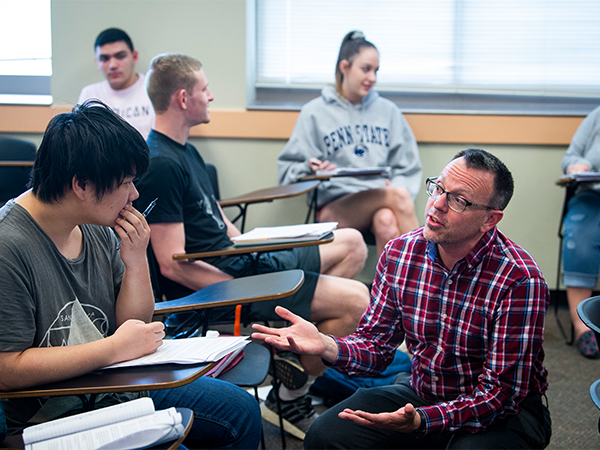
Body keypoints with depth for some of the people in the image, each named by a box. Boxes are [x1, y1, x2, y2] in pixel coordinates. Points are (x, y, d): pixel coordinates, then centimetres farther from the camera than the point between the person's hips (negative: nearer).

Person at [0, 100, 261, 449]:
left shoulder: (98, 228, 1)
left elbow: (135, 327, 9)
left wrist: (136, 262, -9)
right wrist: (113, 348, -22)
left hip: (118, 388, 8)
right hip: (55, 419, -8)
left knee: (243, 410, 10)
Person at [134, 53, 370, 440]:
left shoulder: (186, 150, 15)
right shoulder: (161, 165, -19)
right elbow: (173, 264, -23)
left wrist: (255, 247, 6)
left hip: (237, 260, 11)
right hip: (218, 282, -11)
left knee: (352, 244, 14)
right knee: (355, 300, -16)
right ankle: (289, 395, -1)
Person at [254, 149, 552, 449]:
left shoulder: (520, 280, -24)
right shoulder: (399, 252, -7)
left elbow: (500, 394, -24)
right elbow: (376, 343, 0)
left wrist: (421, 421, -39)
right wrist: (327, 347, -23)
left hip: (506, 410, -4)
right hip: (421, 393, 4)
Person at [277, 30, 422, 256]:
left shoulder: (388, 110, 19)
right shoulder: (315, 112, 9)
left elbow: (408, 167, 16)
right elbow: (287, 170, 5)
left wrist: (396, 188, -6)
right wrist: (310, 168, -17)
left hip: (382, 201, 3)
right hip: (334, 206, -3)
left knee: (386, 222, -36)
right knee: (399, 195, -32)